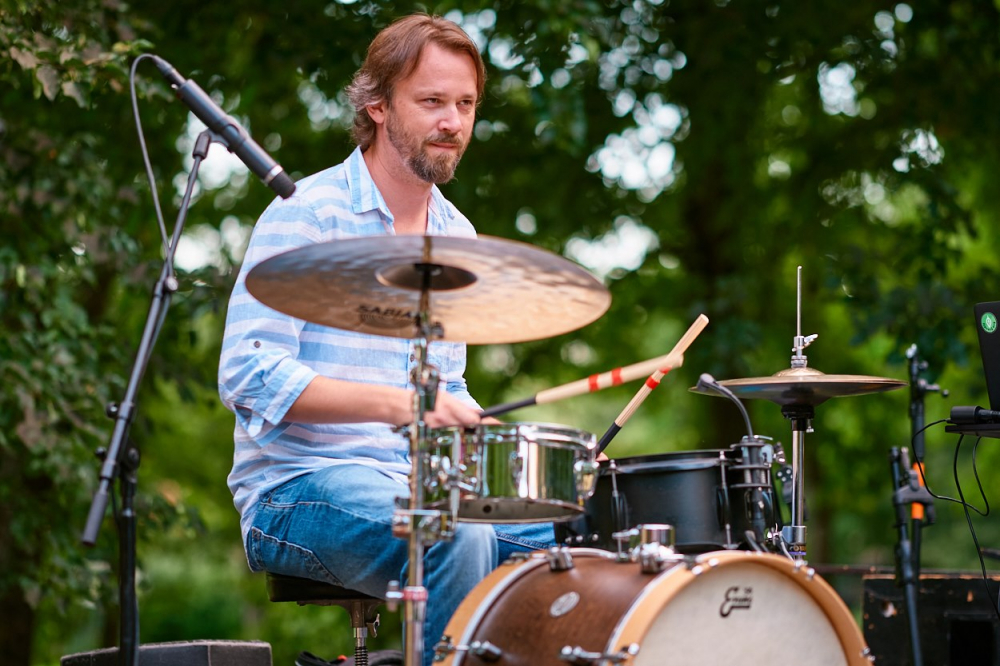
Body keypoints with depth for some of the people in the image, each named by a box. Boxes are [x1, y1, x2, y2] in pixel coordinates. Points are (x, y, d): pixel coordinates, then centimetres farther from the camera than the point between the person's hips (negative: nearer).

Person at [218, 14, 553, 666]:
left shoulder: (457, 236, 14)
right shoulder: (305, 214, -10)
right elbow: (247, 376, -18)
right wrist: (396, 403, -27)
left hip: (419, 488, 7)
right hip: (297, 489, -7)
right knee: (454, 536, -32)